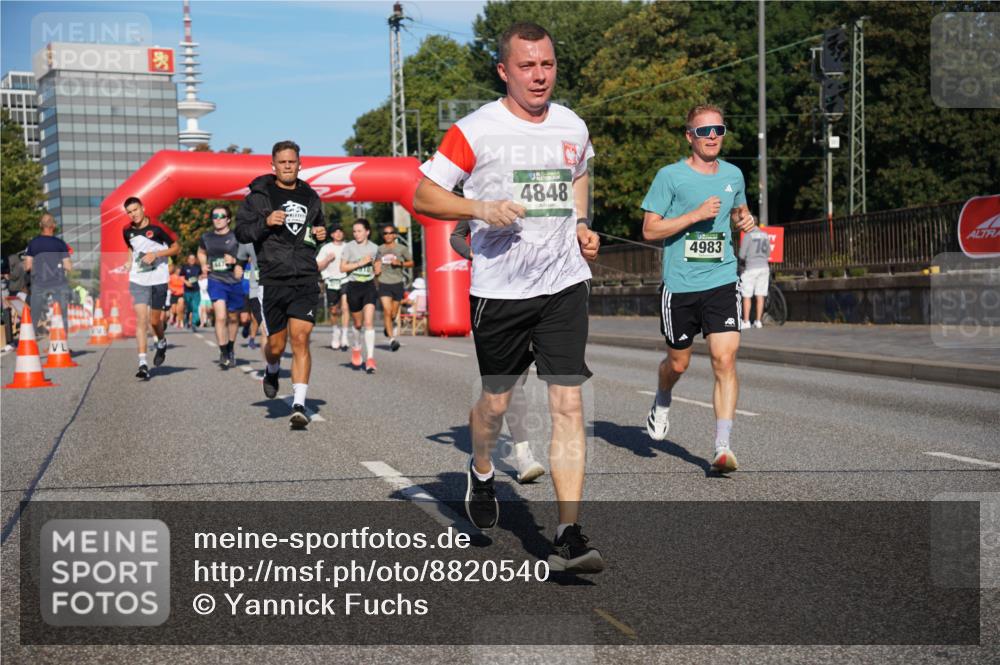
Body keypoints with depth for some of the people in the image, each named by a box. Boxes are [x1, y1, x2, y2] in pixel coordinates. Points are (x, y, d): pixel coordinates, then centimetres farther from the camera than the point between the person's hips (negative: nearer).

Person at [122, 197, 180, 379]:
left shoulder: (157, 228, -9)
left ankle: (162, 343, 43)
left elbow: (176, 247, -3)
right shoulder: (127, 231, 3)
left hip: (159, 280, -2)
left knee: (155, 320, 8)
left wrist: (156, 254, -15)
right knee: (141, 319, -10)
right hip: (138, 280, 2)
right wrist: (130, 265, 9)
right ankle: (142, 363, -12)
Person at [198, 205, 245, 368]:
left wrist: (235, 260, -17)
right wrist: (203, 265, 6)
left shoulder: (237, 237, -4)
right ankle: (224, 354, -9)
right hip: (216, 281, 0)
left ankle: (230, 350, 35)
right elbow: (201, 252, 25)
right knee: (220, 317, -15)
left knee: (233, 318, 14)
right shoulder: (206, 238, 6)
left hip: (235, 281, 0)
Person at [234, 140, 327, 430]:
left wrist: (322, 234, 8)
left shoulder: (310, 197, 15)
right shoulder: (259, 196, 2)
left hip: (306, 279, 2)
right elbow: (241, 232, 0)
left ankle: (299, 405, -10)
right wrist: (265, 222, -16)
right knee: (276, 344, 5)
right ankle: (272, 372, 41)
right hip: (272, 281, -2)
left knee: (300, 339, -9)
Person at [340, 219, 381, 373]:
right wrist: (360, 263, -15)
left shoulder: (374, 248, 7)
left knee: (369, 322, -13)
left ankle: (370, 358, -15)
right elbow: (342, 267, -7)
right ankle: (356, 347, 41)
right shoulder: (349, 246, -1)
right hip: (354, 286, -1)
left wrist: (377, 269, 5)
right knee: (358, 323, 11)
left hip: (369, 286, 1)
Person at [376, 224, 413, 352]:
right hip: (384, 283, 0)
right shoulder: (379, 249, 5)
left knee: (393, 314, 8)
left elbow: (411, 263, 7)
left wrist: (400, 263, -10)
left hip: (397, 283, 0)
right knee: (387, 311, -15)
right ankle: (391, 339, -13)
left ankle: (387, 325, 44)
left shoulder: (401, 248, 0)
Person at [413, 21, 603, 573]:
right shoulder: (475, 129, -6)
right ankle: (480, 470, 46)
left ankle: (568, 537, -6)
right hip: (497, 288, -2)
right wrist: (481, 208, -20)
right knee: (496, 400, 11)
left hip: (563, 284, 3)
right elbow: (422, 196, -5)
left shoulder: (573, 127, 9)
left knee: (569, 404, -8)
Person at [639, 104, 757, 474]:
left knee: (725, 360, -12)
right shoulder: (670, 176, -4)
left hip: (722, 282, 2)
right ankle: (662, 402, 47)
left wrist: (744, 219, 6)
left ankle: (722, 447, -10)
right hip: (679, 285, -2)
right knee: (678, 363, 12)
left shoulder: (733, 175, 10)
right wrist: (696, 214, -16)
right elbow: (649, 230, -8)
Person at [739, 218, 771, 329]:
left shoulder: (748, 235, -8)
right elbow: (768, 253, 14)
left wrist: (743, 260, 13)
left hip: (751, 267, -5)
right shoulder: (765, 235, 8)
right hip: (764, 267, 5)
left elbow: (742, 254, -8)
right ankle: (758, 321, 8)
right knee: (760, 296, 6)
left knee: (746, 296, 1)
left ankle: (745, 321, 1)